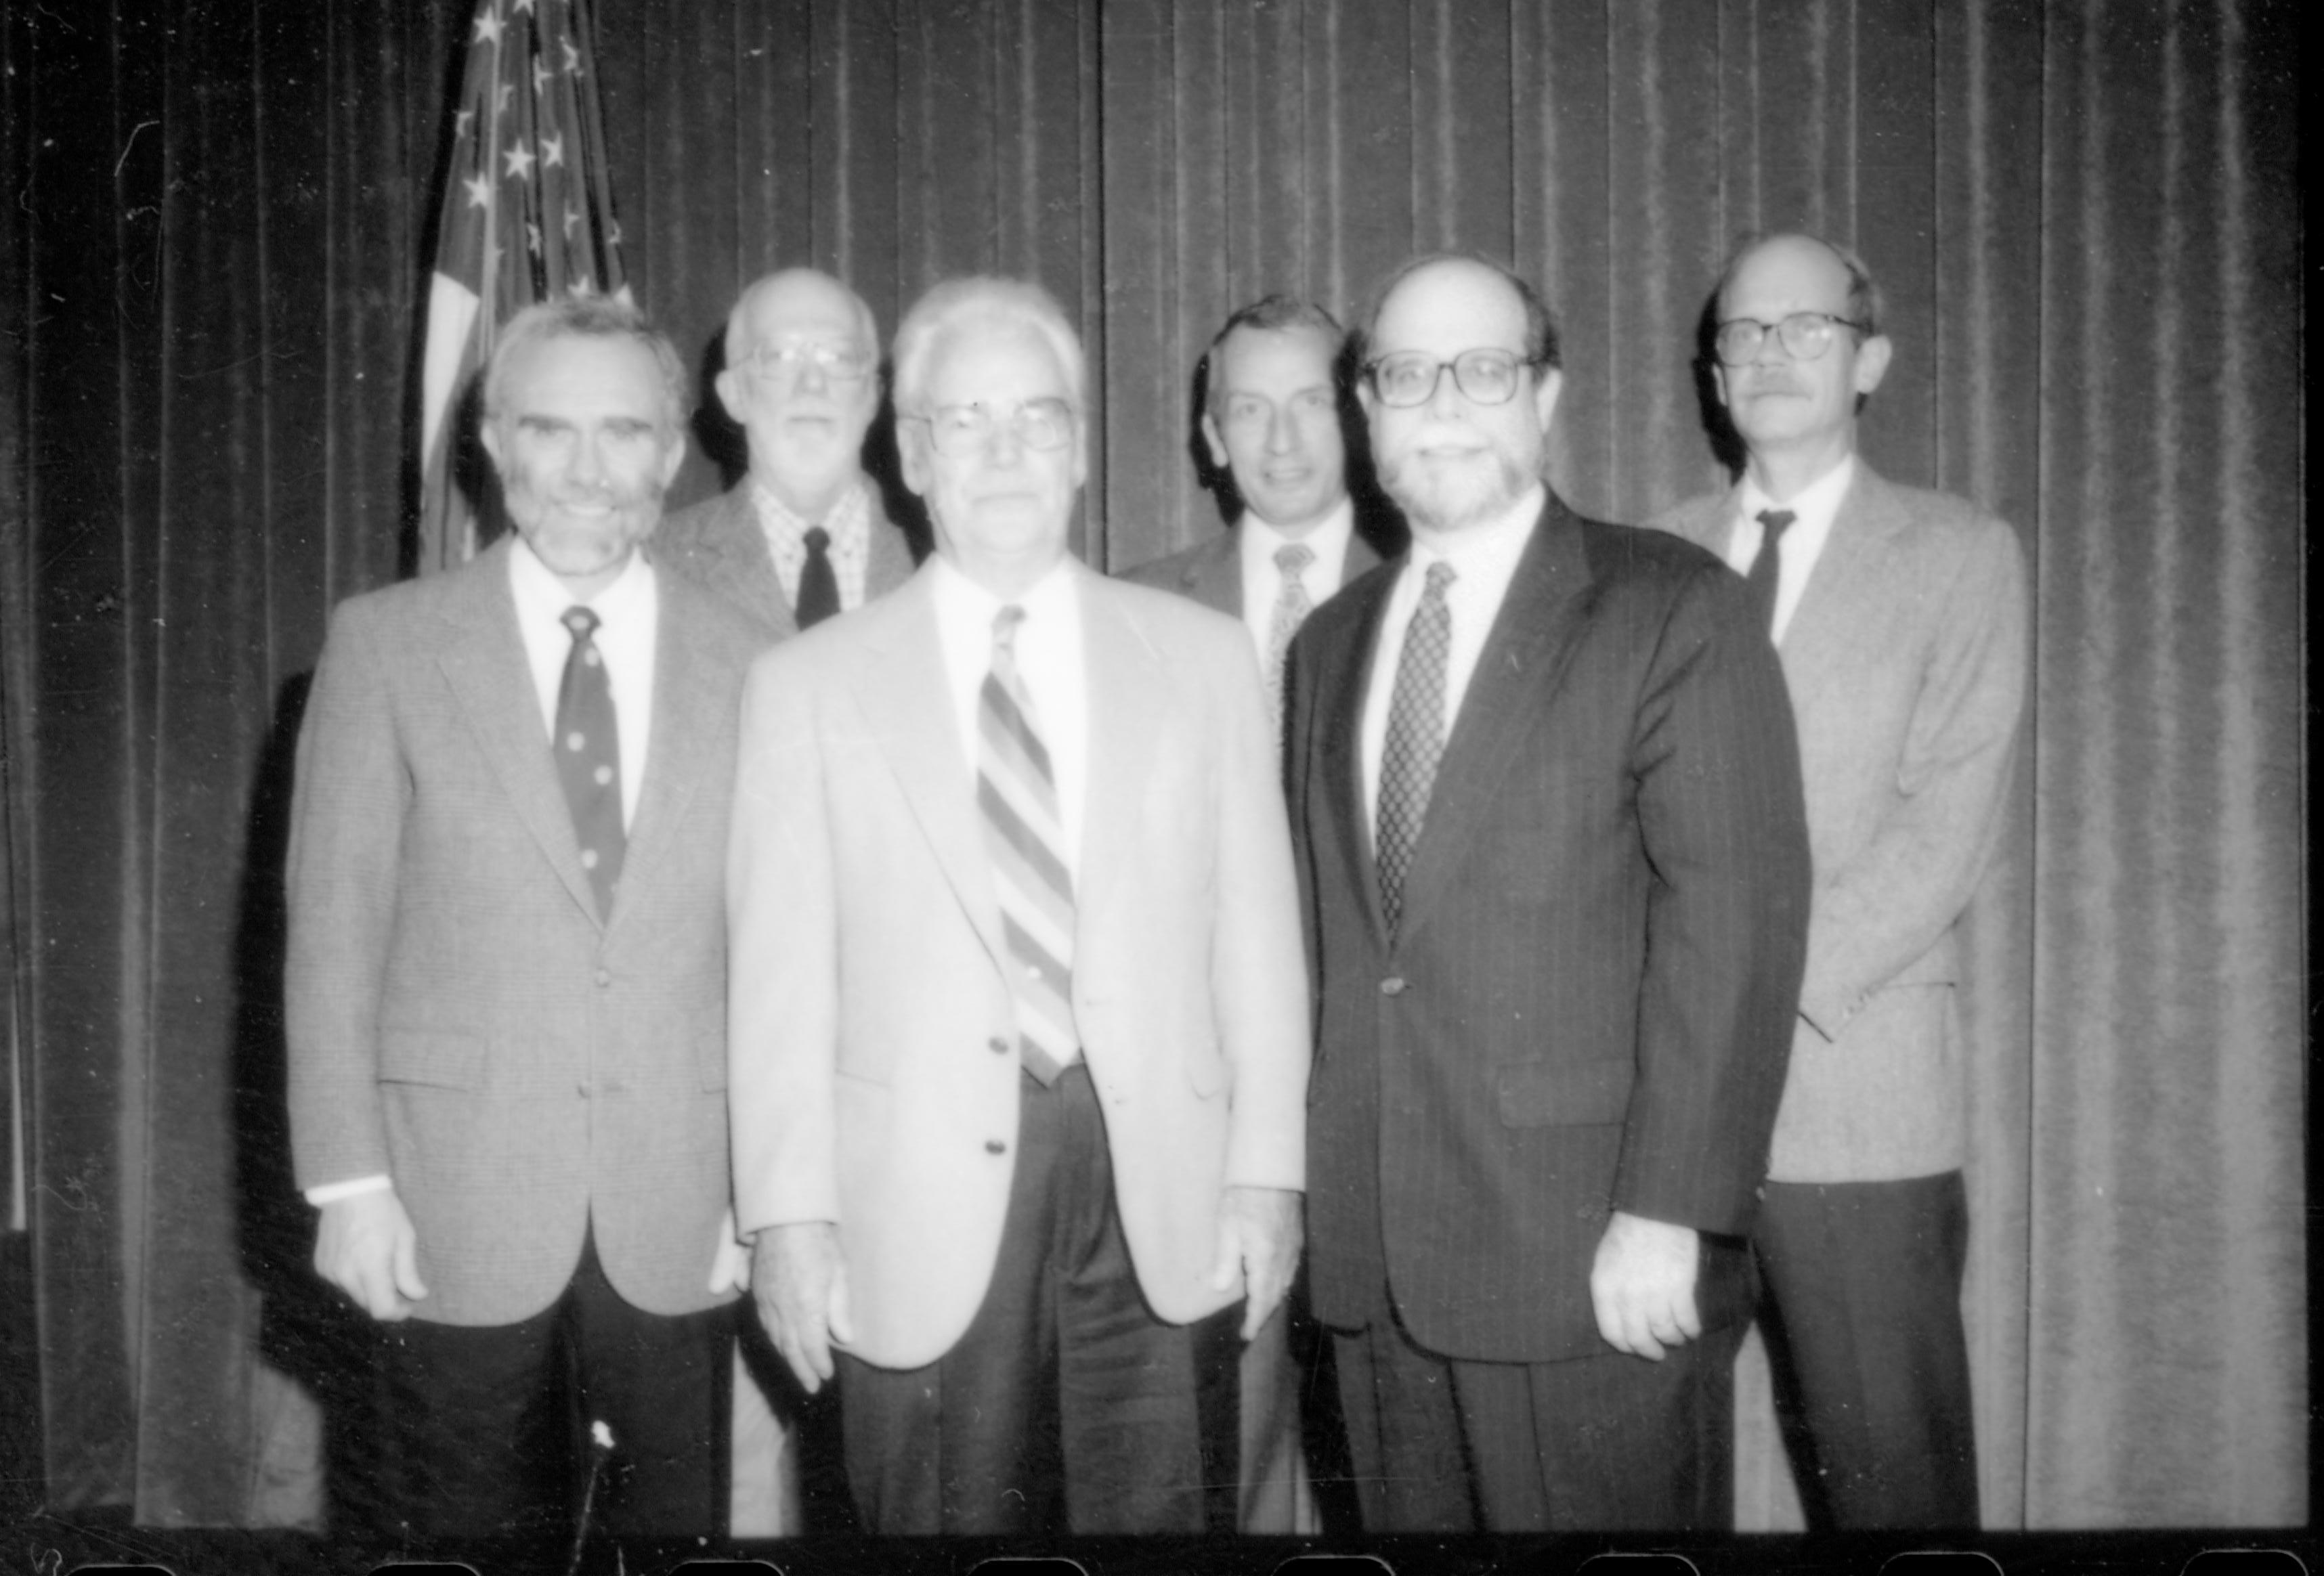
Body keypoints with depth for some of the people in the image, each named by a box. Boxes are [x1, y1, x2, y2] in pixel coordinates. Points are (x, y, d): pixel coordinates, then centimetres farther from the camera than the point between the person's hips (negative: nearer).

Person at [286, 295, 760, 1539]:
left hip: (681, 1218, 1)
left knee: (679, 1522, 10)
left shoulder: (745, 666, 3)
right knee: (476, 1528, 10)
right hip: (460, 1213, -1)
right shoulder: (386, 643, 0)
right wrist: (350, 1182, -6)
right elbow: (333, 927, -1)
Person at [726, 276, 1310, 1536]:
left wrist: (1268, 1173, 1)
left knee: (1150, 1518, 5)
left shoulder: (1202, 657, 9)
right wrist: (789, 1217, -5)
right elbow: (781, 973, 1)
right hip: (920, 1222, -1)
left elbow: (1253, 933, 7)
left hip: (1163, 1205, 1)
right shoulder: (810, 684, 4)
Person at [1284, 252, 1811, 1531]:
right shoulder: (1329, 643, 14)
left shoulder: (1671, 610, -5)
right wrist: (1298, 1181, 7)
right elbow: (1320, 921, 13)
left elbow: (1733, 919, -12)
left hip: (1595, 1262, -5)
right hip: (1368, 1256, 5)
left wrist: (1671, 1213, -17)